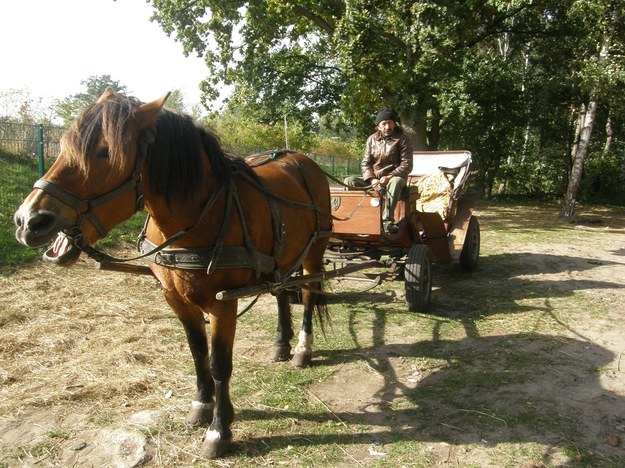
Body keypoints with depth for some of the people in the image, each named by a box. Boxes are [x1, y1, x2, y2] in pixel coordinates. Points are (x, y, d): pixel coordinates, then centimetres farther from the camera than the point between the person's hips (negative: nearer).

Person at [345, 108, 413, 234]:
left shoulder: (402, 139, -2)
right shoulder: (371, 139, 9)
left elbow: (407, 164, -9)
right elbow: (365, 163, 4)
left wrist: (389, 177, -23)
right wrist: (372, 179, -16)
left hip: (393, 177, -3)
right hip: (373, 178, 4)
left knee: (396, 182, -39)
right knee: (349, 181, -18)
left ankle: (387, 221, -42)